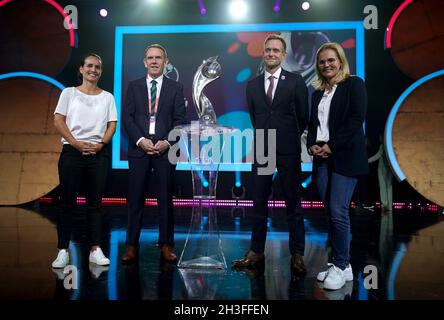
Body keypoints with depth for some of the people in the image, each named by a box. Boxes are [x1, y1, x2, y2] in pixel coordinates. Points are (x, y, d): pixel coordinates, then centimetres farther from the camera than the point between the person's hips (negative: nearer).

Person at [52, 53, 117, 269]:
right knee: (67, 202, -1)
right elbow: (58, 122, 1)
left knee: (95, 202, 4)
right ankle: (63, 251, 5)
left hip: (99, 152, 1)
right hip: (72, 151, -1)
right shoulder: (69, 92, 9)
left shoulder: (107, 97, 13)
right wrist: (76, 143, -11)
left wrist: (101, 144, -10)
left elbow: (112, 125, 7)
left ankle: (95, 250, 7)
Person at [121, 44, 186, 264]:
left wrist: (167, 142, -11)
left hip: (165, 149, -1)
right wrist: (140, 140, -10)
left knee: (165, 199, 4)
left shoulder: (175, 88, 9)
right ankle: (132, 245, 11)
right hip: (138, 148, 1)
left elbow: (180, 120, 2)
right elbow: (127, 116, 4)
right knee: (135, 199, 2)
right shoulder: (134, 86, 12)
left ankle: (166, 245, 13)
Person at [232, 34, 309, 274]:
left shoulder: (296, 82, 0)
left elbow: (303, 117, 5)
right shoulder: (252, 85, 9)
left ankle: (297, 255, 14)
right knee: (259, 204, 7)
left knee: (293, 205, 4)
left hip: (288, 151, -3)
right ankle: (256, 253, 17)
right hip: (262, 151, 3)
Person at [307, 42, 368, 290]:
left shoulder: (354, 84, 2)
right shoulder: (318, 93, 19)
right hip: (322, 158, 6)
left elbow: (357, 119, -9)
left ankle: (342, 267, 4)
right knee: (331, 213, 6)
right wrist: (312, 145, -1)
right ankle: (340, 263, 17)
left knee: (338, 212, -9)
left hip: (345, 157, -6)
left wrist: (332, 146, -13)